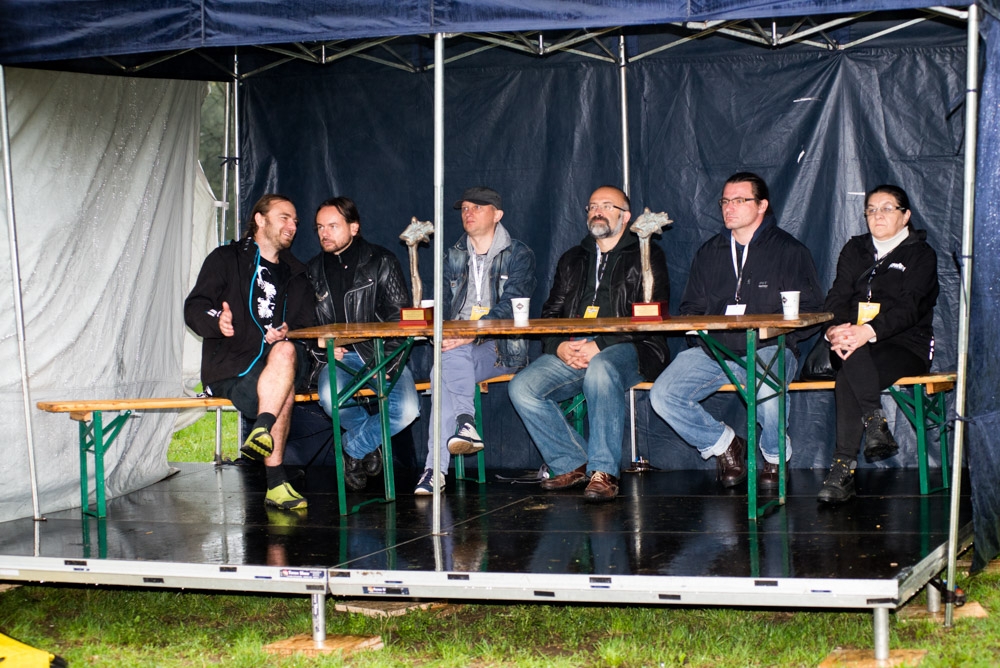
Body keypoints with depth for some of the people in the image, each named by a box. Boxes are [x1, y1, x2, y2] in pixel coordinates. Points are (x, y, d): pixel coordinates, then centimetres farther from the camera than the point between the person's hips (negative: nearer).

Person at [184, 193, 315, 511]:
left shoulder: (295, 274, 26)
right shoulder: (226, 259, 12)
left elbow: (306, 325, 18)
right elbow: (193, 308, 1)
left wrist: (288, 332, -8)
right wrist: (217, 321, -24)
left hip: (283, 361, 3)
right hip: (229, 367, -3)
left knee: (285, 352, -36)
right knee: (283, 390, -36)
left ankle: (262, 431, -49)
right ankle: (276, 482, -41)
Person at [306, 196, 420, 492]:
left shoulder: (381, 261, 4)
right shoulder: (314, 270, 14)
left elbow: (399, 315, 1)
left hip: (381, 354, -1)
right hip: (338, 357, 2)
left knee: (407, 409, -28)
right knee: (330, 397, -34)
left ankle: (354, 446, 2)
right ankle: (369, 442, 0)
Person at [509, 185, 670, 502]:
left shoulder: (646, 256, 9)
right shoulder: (572, 260, 25)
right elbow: (550, 313, 19)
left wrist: (600, 345, -17)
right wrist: (559, 347, -6)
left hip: (625, 349, -5)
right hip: (570, 353, 5)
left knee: (600, 370, -40)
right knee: (522, 387, -21)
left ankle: (603, 472, -33)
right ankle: (572, 464, -9)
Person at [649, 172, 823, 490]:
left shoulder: (789, 251, 6)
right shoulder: (709, 253, 20)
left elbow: (810, 314, 1)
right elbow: (690, 308, 26)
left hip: (768, 348, -4)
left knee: (766, 389, -39)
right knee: (662, 395, -19)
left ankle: (776, 456, -5)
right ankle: (724, 444, 7)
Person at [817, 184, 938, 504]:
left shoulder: (921, 254, 3)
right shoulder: (855, 249, 18)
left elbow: (908, 307, -13)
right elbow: (837, 297, 5)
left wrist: (869, 331, -31)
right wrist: (834, 329, -19)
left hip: (906, 345, -3)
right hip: (856, 341, 4)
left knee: (847, 381, -32)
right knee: (851, 353, -36)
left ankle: (843, 468, -31)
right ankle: (876, 424, -34)